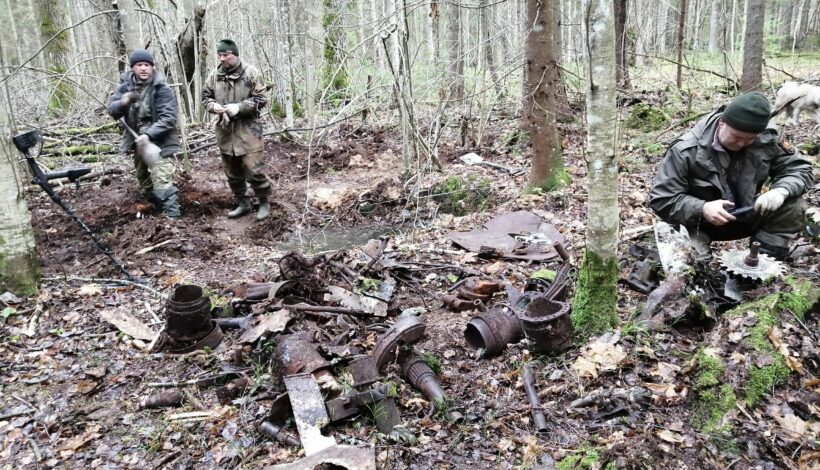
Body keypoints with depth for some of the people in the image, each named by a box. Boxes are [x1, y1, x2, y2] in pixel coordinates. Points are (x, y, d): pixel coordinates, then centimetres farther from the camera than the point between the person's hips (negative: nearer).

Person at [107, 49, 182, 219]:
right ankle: (157, 210, 40)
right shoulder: (126, 86, 2)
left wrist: (149, 135, -32)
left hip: (158, 142, -7)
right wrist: (123, 103, -25)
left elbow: (168, 118, -21)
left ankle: (172, 216, -18)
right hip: (138, 140, 7)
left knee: (162, 182, -18)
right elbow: (111, 109, -2)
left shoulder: (162, 89, -15)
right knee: (144, 182, 21)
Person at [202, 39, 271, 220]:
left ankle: (264, 202, 12)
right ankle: (242, 203, 29)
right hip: (225, 131, 5)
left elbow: (261, 99, -10)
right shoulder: (215, 75, 4)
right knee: (232, 172, 13)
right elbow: (205, 96, 12)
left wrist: (239, 107, -21)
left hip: (248, 130, -5)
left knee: (253, 170, -8)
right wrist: (213, 106, -11)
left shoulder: (251, 72, -8)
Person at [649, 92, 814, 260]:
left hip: (747, 217, 5)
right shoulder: (687, 150, -24)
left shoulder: (766, 140, -12)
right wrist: (701, 209, -39)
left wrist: (781, 190, -28)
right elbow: (661, 200, -22)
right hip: (701, 224, -4)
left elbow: (801, 169, -3)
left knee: (793, 205, -19)